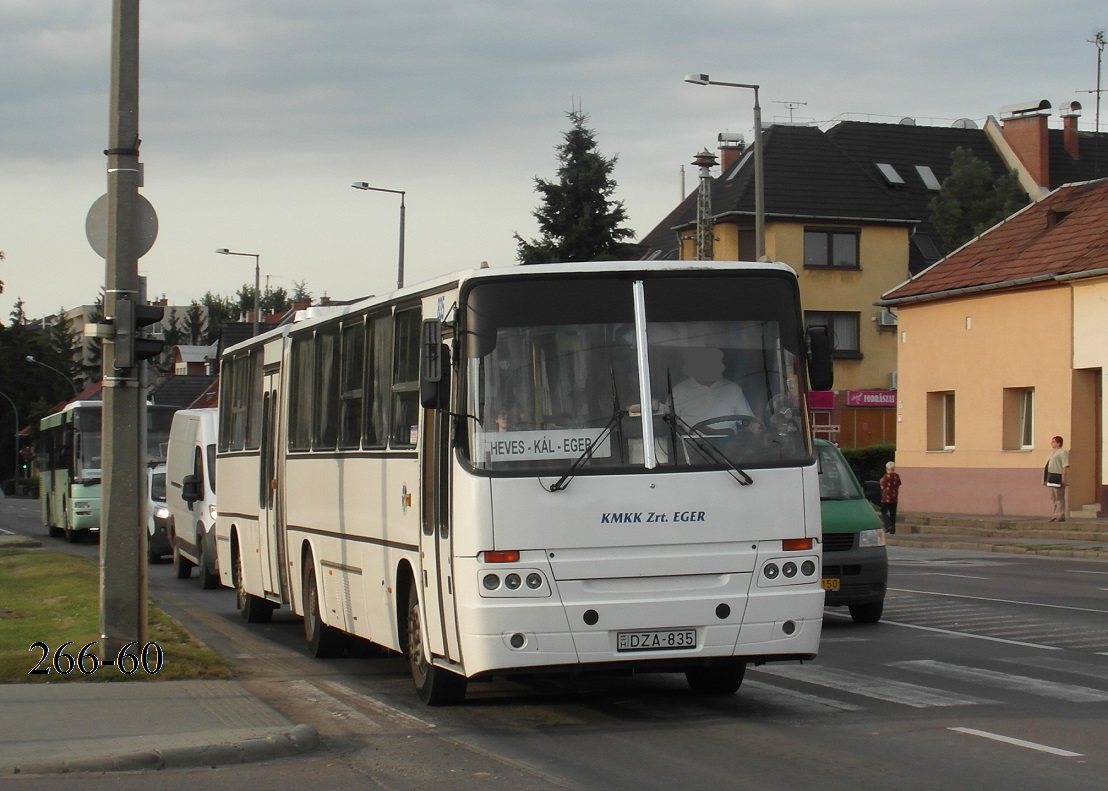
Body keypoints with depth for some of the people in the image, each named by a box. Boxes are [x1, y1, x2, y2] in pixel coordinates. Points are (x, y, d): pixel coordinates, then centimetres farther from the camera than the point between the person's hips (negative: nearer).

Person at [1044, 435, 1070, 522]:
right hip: (1052, 476, 10)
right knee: (1054, 498, 14)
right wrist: (1048, 478, 20)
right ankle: (1056, 515, 21)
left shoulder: (1063, 452, -10)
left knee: (1059, 498, -7)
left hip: (1058, 477, -10)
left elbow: (1065, 466, -16)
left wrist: (1063, 478, -21)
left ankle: (1061, 516, -4)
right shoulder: (1053, 452, 19)